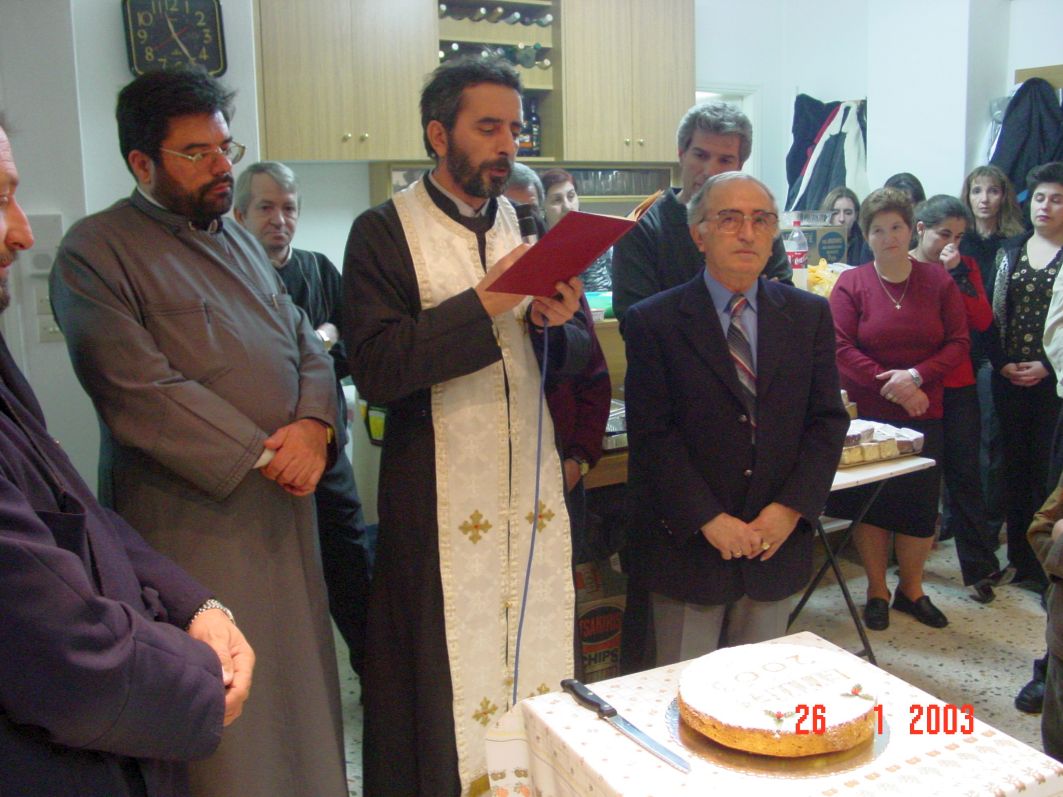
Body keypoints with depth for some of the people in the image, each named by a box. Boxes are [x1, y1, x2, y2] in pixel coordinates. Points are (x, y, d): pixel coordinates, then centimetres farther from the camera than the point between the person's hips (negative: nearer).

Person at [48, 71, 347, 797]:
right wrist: (262, 457, -15)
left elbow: (308, 347, 13)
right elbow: (141, 391, -16)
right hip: (194, 524, -6)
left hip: (286, 509, 7)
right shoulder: (94, 252, -6)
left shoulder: (241, 241, 17)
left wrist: (314, 426, -8)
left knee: (302, 692, 14)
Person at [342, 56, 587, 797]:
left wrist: (555, 325, -9)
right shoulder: (384, 232, -3)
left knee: (539, 665, 10)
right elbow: (374, 369, -14)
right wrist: (482, 306, -19)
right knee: (449, 684, 3)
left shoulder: (531, 225, 11)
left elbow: (580, 356, 13)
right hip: (443, 501, -4)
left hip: (534, 489, 4)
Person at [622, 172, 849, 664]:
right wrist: (708, 519, -15)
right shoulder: (654, 322, -5)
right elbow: (652, 435, -10)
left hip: (777, 541, 3)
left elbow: (828, 420, 3)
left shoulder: (810, 316, 5)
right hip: (687, 544, -3)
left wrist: (792, 508, -9)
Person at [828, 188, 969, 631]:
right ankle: (877, 591, 23)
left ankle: (912, 590, 27)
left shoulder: (938, 282, 1)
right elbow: (841, 348, -11)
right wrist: (887, 383, -18)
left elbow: (958, 343, -2)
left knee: (921, 504, 8)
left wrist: (916, 376, -17)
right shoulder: (851, 284, -5)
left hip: (924, 415, 2)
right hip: (868, 414, -1)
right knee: (872, 504, 7)